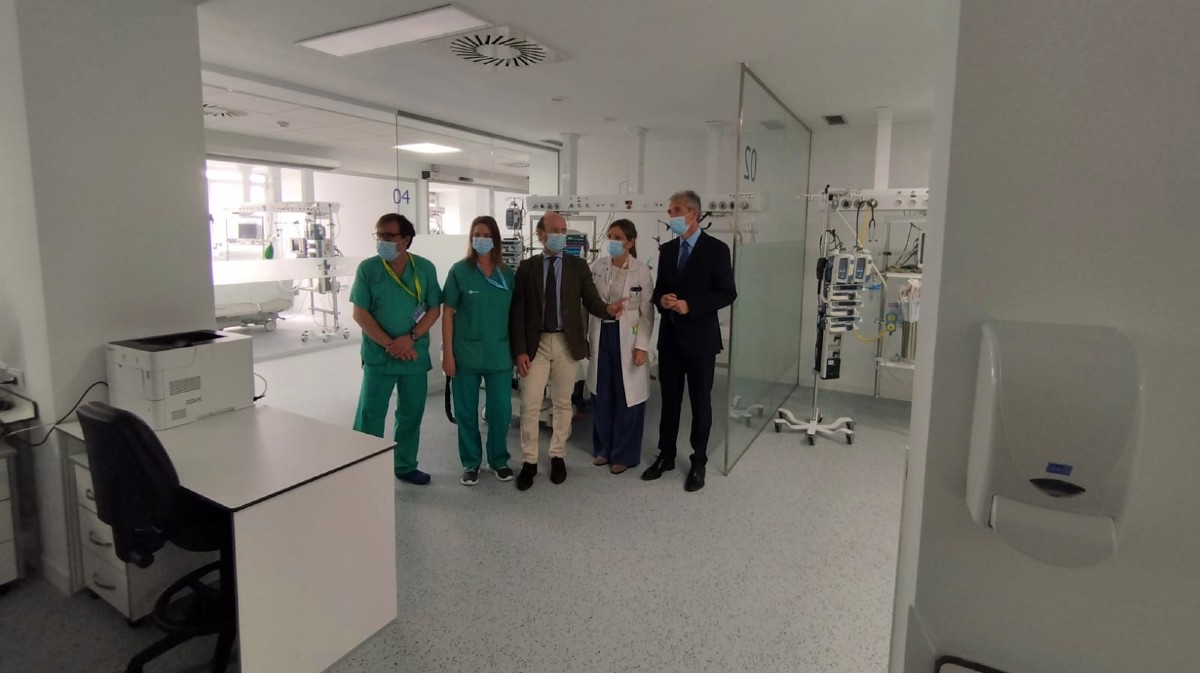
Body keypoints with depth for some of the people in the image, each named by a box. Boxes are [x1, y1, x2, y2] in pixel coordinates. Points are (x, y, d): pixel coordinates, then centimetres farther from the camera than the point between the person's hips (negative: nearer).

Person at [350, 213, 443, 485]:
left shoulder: (425, 268, 0)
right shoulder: (367, 268, -5)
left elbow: (434, 309, 0)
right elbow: (360, 313, -7)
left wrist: (410, 338, -13)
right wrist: (389, 344, -14)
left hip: (415, 356, 2)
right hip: (378, 356, -2)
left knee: (411, 414, 12)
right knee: (370, 415, 4)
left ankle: (406, 466, 29)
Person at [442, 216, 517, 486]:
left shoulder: (508, 274, 3)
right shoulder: (459, 271, -4)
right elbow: (448, 314, -4)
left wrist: (517, 350, 5)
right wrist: (447, 353, -8)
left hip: (499, 354, 2)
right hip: (466, 353, -2)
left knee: (501, 410, 7)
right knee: (466, 411, 8)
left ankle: (499, 459, 27)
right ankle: (471, 463, 25)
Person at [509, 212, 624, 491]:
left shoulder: (579, 266, 2)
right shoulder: (527, 267, 0)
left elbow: (591, 300, -4)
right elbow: (517, 312, -2)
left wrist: (608, 309, -28)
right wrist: (519, 350, -7)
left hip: (567, 343, 1)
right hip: (536, 344, 0)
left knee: (562, 403, 11)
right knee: (530, 405, 2)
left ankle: (558, 456, 27)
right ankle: (529, 461, 17)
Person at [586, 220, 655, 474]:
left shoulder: (642, 272, -6)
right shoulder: (597, 266, 2)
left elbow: (647, 313, -4)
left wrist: (642, 346, -10)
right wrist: (583, 338, 4)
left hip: (627, 339, -3)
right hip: (601, 336, 3)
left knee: (627, 398, 4)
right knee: (601, 396, 11)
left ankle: (623, 454, 19)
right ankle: (603, 448, 28)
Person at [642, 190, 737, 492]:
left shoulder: (716, 249, -7)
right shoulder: (667, 249, 9)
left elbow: (727, 293, -11)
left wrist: (690, 305, -21)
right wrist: (661, 299, -9)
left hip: (700, 337, -5)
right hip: (670, 336, 5)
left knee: (700, 401, 7)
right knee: (669, 399, 13)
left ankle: (699, 462, 20)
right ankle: (666, 455, 27)